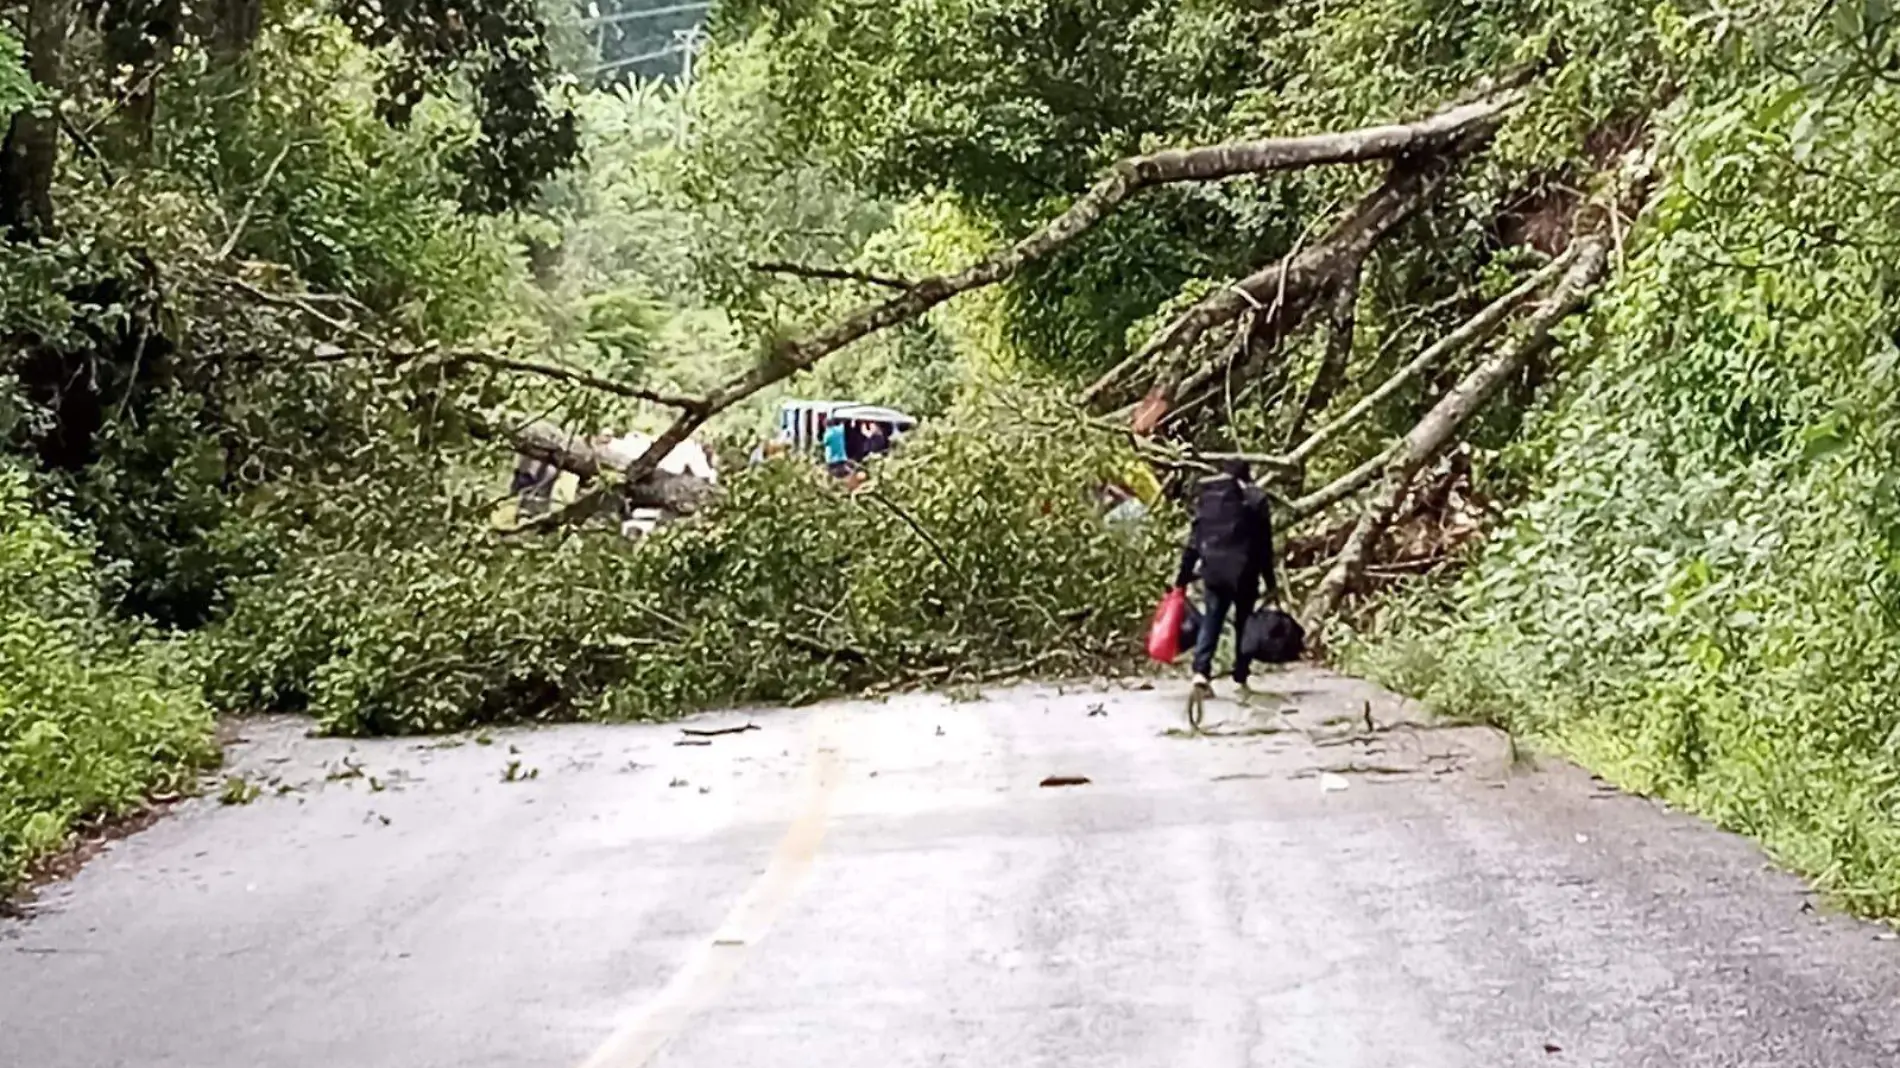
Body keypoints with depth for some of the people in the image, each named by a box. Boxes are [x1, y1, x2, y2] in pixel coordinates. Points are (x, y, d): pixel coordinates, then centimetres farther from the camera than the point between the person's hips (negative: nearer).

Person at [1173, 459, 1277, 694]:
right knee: (1244, 624, 9)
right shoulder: (1254, 500, -1)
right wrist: (1269, 582, 2)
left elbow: (1194, 541, 6)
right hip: (1243, 572, -2)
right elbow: (1264, 545, -2)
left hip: (1213, 571, 2)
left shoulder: (1206, 498, 7)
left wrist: (1183, 576, 9)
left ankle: (1201, 671, -14)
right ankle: (1240, 679, 10)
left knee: (1210, 621, 5)